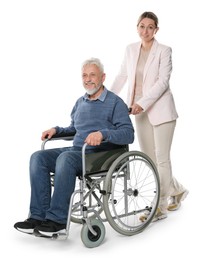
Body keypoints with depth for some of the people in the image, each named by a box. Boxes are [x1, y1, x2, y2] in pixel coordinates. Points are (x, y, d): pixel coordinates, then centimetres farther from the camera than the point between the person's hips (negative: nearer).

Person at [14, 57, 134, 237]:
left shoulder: (115, 103, -1)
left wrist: (103, 133, -28)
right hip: (76, 151, 7)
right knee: (38, 157, -15)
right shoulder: (80, 102, 21)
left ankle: (58, 220, -29)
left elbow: (129, 134, -12)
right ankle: (39, 216, -21)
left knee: (66, 158, -35)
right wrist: (57, 130, 12)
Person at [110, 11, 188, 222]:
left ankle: (160, 207, 4)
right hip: (141, 111, 6)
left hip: (160, 109, -6)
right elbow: (122, 76, 13)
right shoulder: (131, 49, 8)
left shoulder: (164, 51, -7)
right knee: (149, 158, 10)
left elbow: (163, 82, -15)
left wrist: (142, 103, -24)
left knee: (161, 158, -4)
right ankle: (176, 190, 31)